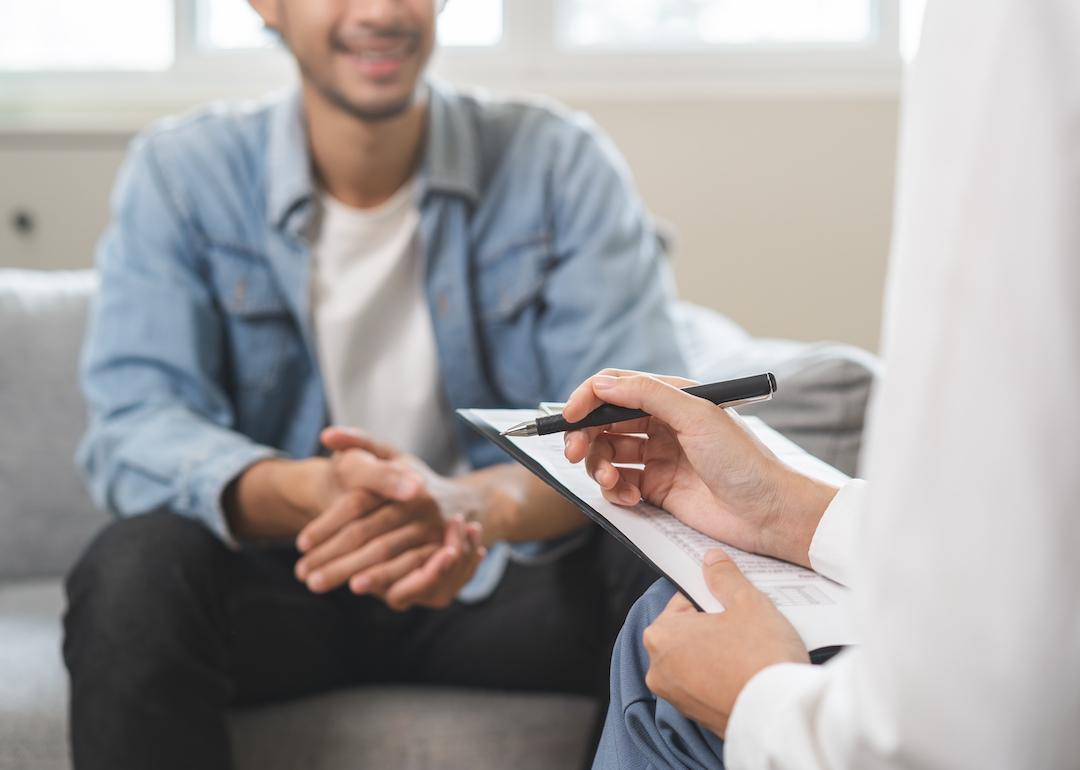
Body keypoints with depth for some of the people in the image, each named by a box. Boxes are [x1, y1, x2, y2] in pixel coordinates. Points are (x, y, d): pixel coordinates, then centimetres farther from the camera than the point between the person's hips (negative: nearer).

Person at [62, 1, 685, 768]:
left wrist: (485, 502, -37)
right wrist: (307, 494, -38)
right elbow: (132, 430, -15)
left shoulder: (561, 165, -5)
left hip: (505, 580, 0)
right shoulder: (179, 173, -4)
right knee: (133, 573, -30)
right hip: (278, 582, 1)